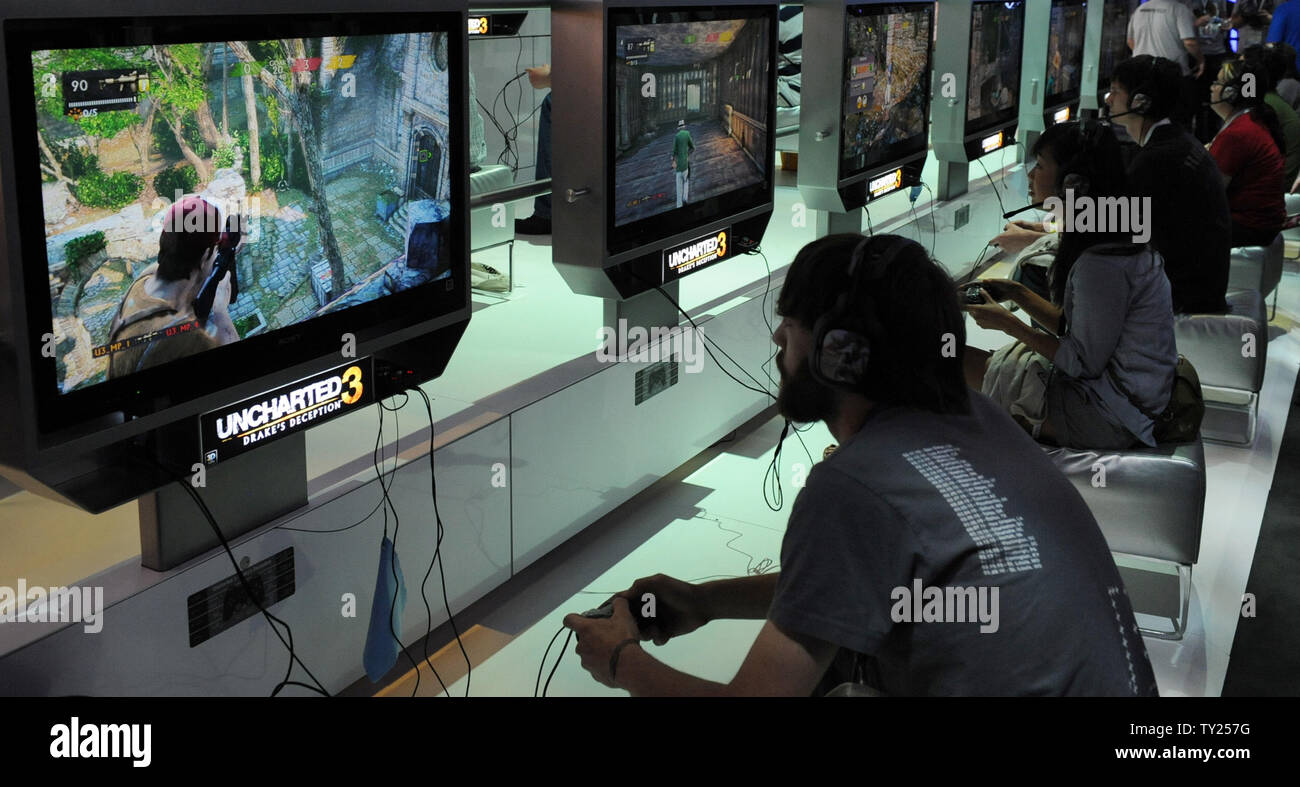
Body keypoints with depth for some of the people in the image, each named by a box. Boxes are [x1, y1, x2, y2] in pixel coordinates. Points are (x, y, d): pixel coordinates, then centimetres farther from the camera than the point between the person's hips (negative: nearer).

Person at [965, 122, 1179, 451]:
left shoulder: (1102, 263, -26)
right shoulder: (1116, 238, 6)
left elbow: (1083, 362, -20)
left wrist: (1008, 323, -12)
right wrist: (1018, 294, 6)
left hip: (1109, 419, -10)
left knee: (956, 365, -7)